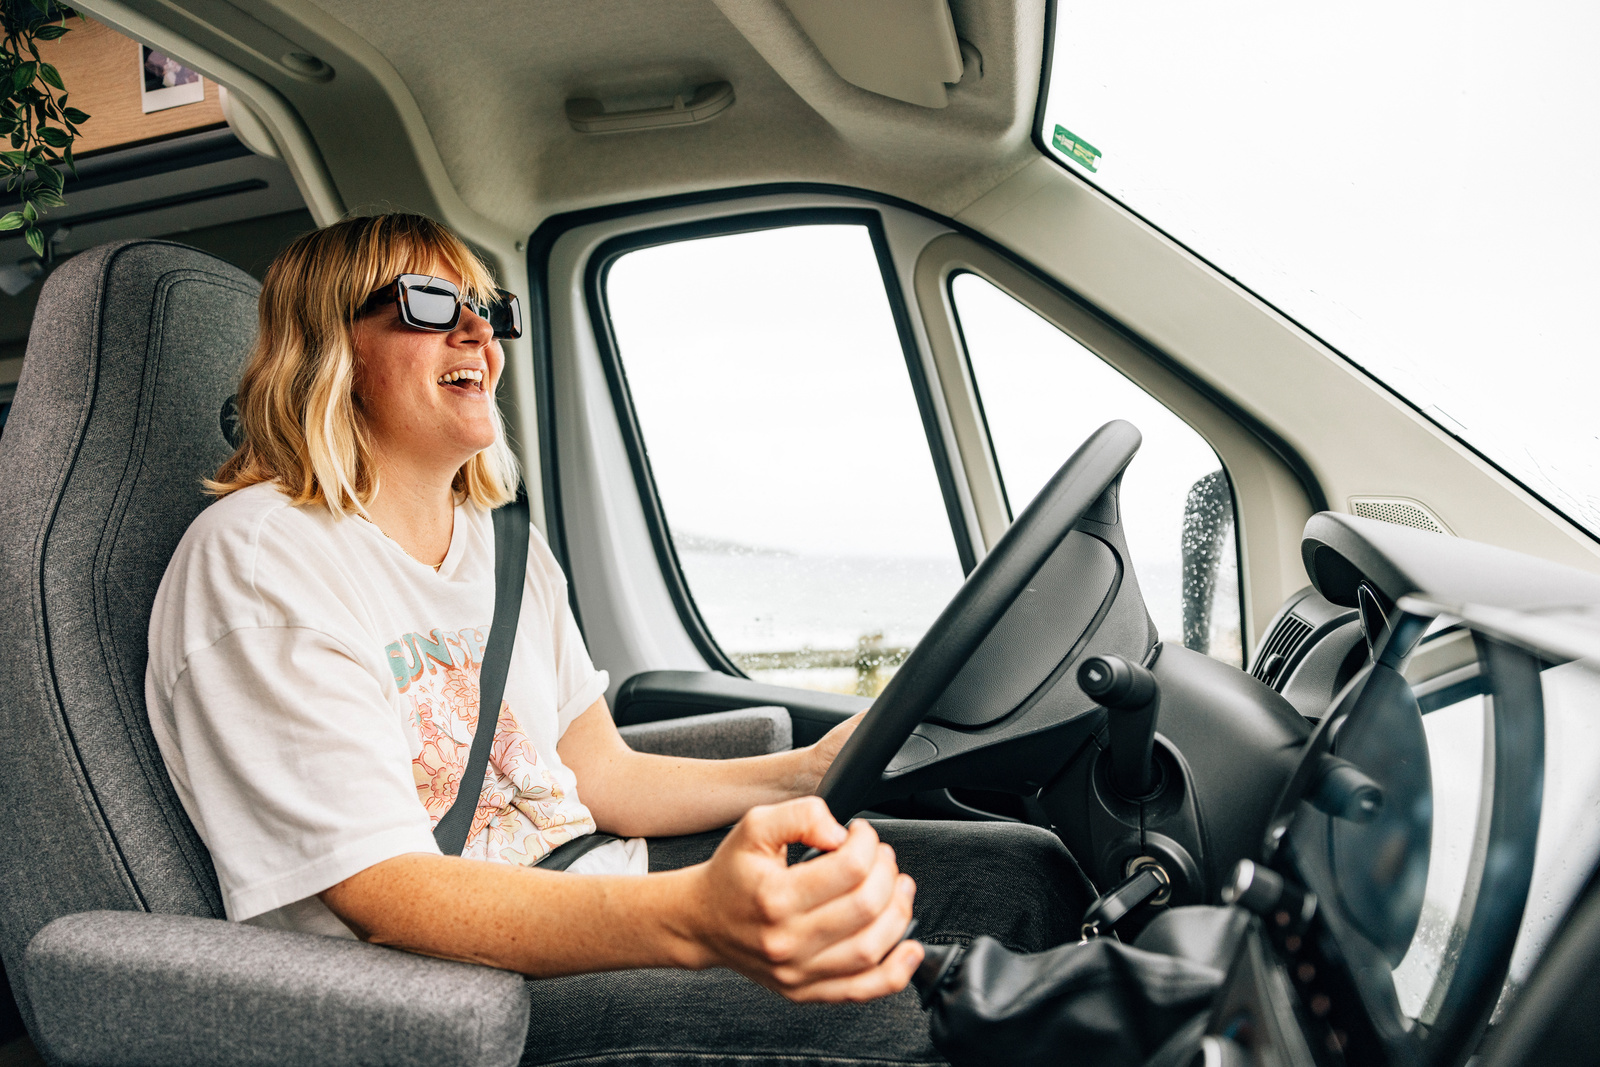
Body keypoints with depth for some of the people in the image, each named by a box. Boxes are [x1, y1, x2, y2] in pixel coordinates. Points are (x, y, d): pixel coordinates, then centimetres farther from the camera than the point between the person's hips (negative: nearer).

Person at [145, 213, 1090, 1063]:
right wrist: (695, 919, -40)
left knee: (1022, 874, -3)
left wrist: (807, 772, -3)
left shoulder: (504, 543, 13)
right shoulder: (256, 562, -14)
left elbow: (600, 775, 12)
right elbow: (382, 896, -23)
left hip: (599, 898, 8)